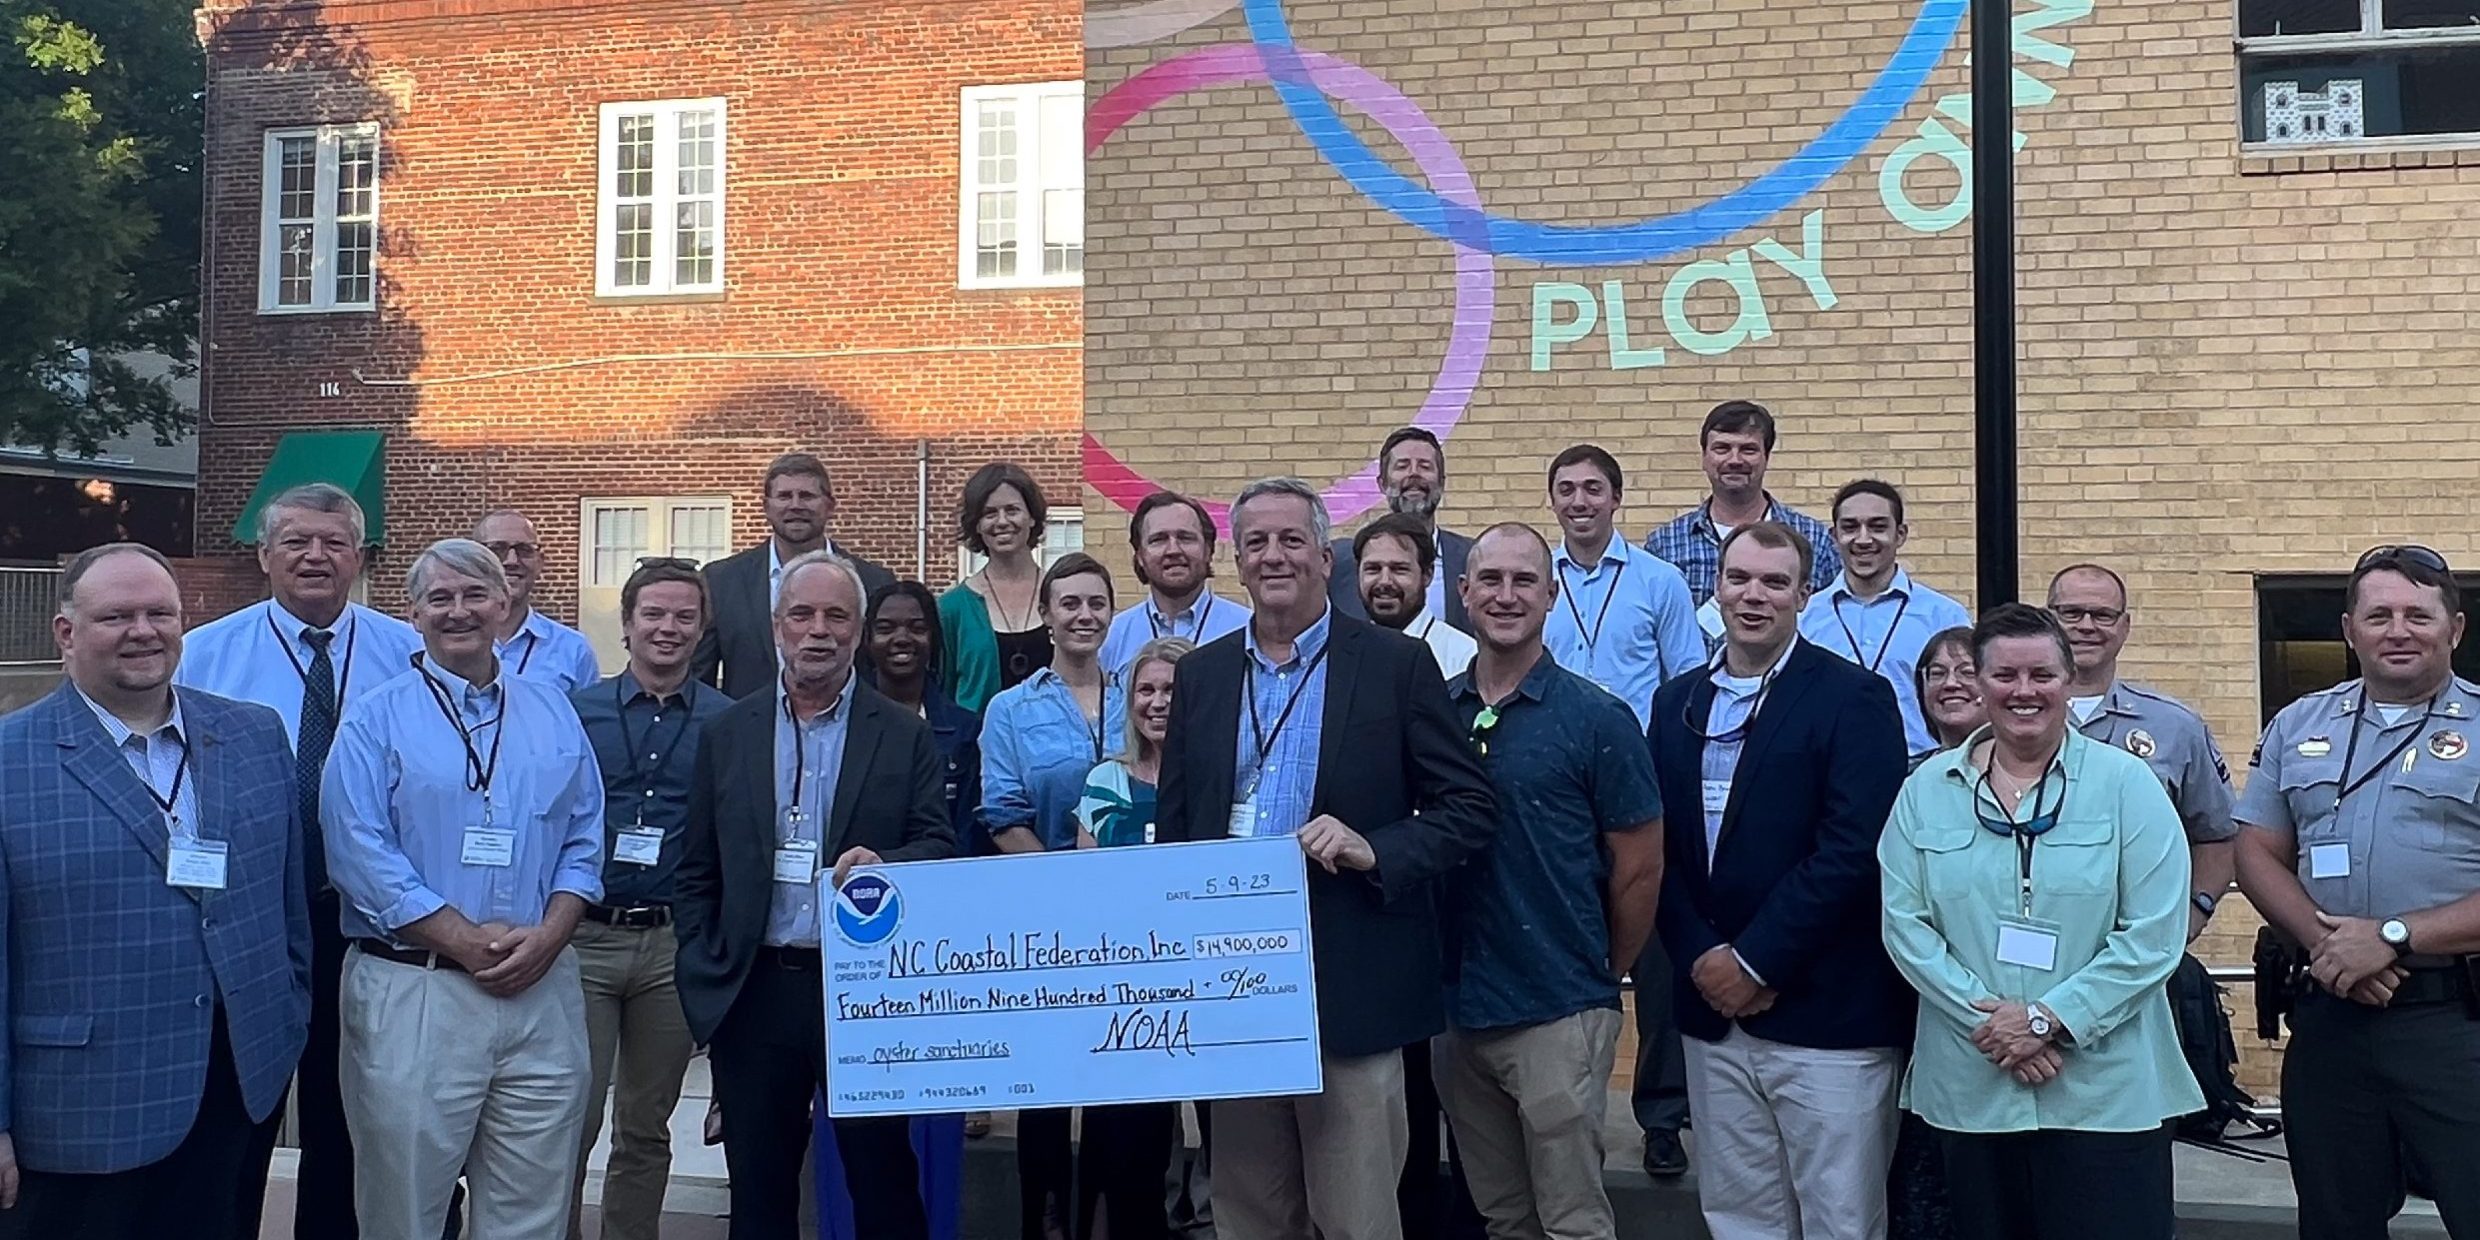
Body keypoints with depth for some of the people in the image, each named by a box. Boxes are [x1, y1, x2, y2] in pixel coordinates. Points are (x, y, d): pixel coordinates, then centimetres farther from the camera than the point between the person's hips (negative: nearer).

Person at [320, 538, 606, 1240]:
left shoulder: (553, 715, 12)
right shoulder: (375, 722, 0)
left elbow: (584, 843, 9)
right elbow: (361, 855, -9)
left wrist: (547, 936, -8)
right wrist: (467, 942, -15)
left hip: (542, 991, 3)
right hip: (413, 993, -3)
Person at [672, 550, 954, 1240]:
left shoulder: (905, 737, 2)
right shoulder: (726, 735, 7)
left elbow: (939, 847, -2)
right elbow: (696, 872, 9)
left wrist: (885, 866, -23)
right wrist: (702, 978, 1)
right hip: (754, 993, 2)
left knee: (884, 1183, 5)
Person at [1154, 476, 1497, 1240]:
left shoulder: (1396, 664, -3)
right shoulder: (1201, 674, 9)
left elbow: (1468, 807, -3)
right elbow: (1174, 825, 12)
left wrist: (1376, 851, -19)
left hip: (1350, 987, -4)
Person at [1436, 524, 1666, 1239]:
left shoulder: (1595, 719, -8)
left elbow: (1640, 867, -3)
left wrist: (1604, 977, 5)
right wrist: (1434, 976, 10)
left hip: (1559, 1014, -4)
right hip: (1457, 1009, 4)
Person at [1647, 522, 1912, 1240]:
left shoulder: (1854, 698, -6)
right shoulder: (1677, 702, 11)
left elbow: (1852, 851, -15)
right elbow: (1658, 846, 8)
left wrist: (1755, 962, -14)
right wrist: (1700, 957, -6)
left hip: (1828, 1016, -5)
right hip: (1712, 1010, 5)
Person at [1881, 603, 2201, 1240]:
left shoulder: (2126, 783, -1)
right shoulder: (1927, 789, 5)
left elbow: (2154, 936, -7)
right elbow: (1905, 923, 0)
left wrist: (2048, 1018, -13)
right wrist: (1987, 1020, -11)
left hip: (2105, 1093, -2)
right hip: (1968, 1091, 2)